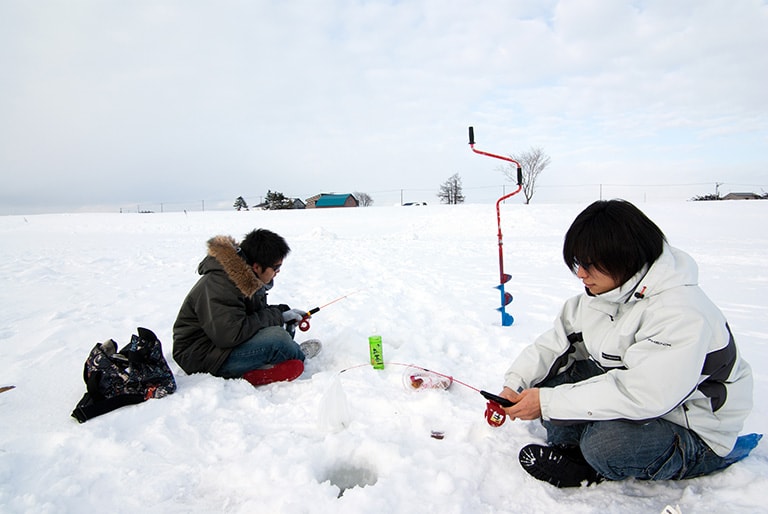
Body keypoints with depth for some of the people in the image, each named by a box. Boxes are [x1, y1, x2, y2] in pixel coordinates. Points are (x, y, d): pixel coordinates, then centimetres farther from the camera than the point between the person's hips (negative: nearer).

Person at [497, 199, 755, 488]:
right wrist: (515, 384, -15)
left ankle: (590, 468, -3)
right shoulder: (600, 293, -4)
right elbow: (556, 343, -1)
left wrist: (548, 402, -33)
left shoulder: (682, 314, -30)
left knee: (606, 443, -35)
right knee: (544, 378, -11)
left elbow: (639, 395, -37)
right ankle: (571, 450, 0)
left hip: (696, 433, -7)